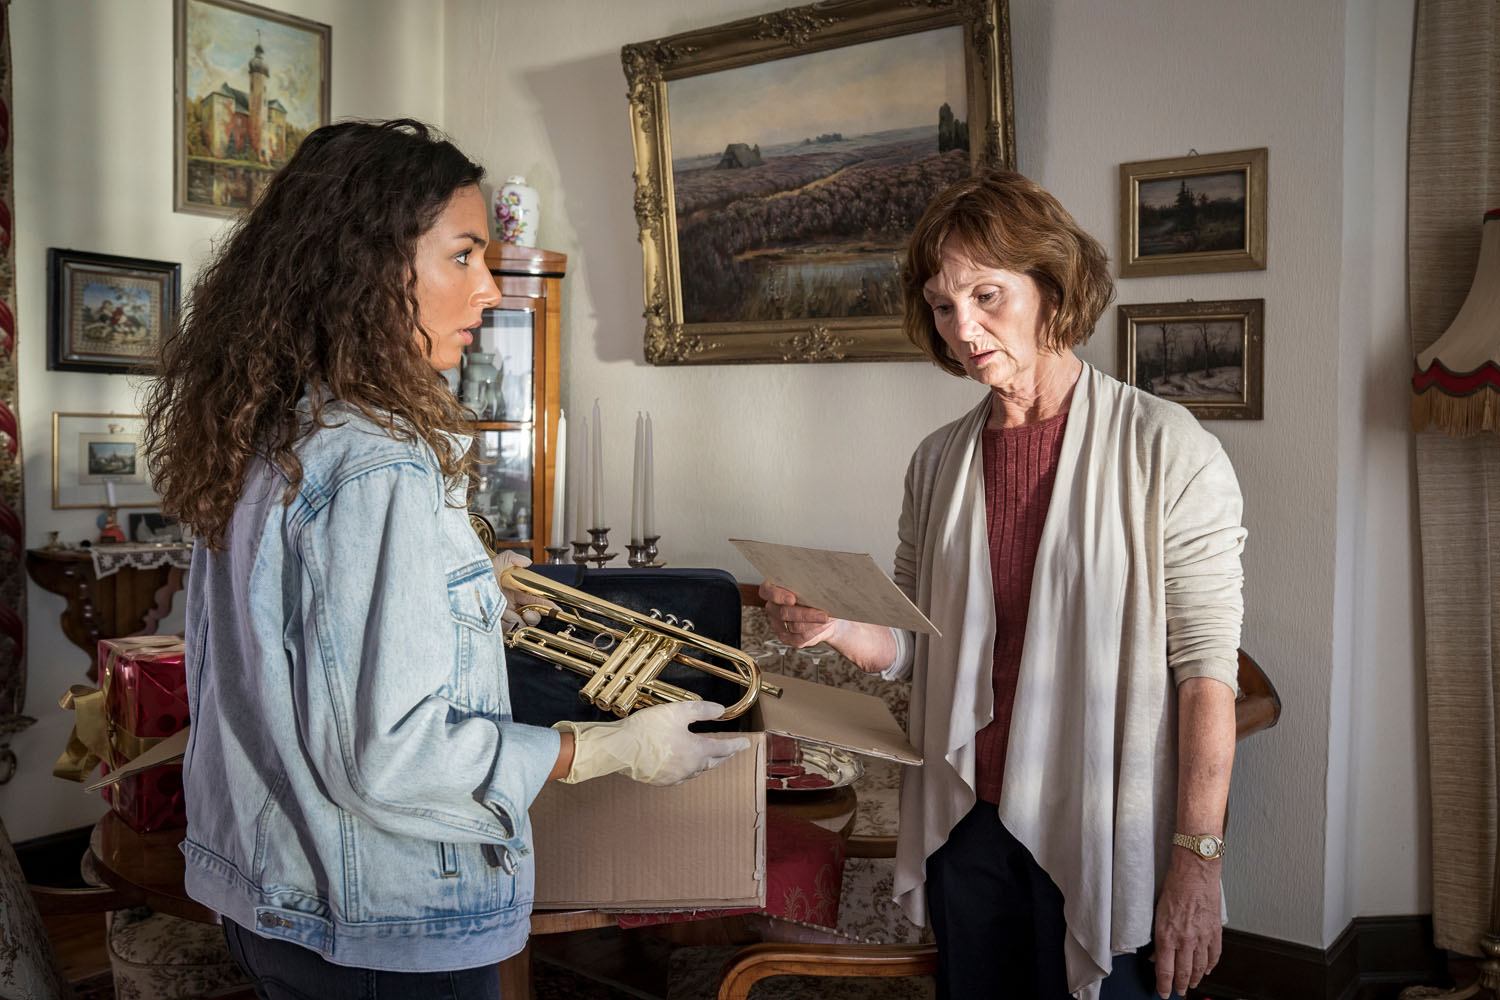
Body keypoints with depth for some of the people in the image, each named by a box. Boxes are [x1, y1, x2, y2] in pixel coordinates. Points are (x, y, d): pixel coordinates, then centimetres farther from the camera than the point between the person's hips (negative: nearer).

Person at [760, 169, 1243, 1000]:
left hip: (1100, 838, -4)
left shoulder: (1164, 450, -10)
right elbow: (918, 646, 10)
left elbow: (1206, 670, -12)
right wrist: (835, 628, -11)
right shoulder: (938, 463, 5)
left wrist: (1198, 859, -16)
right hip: (969, 825, 5)